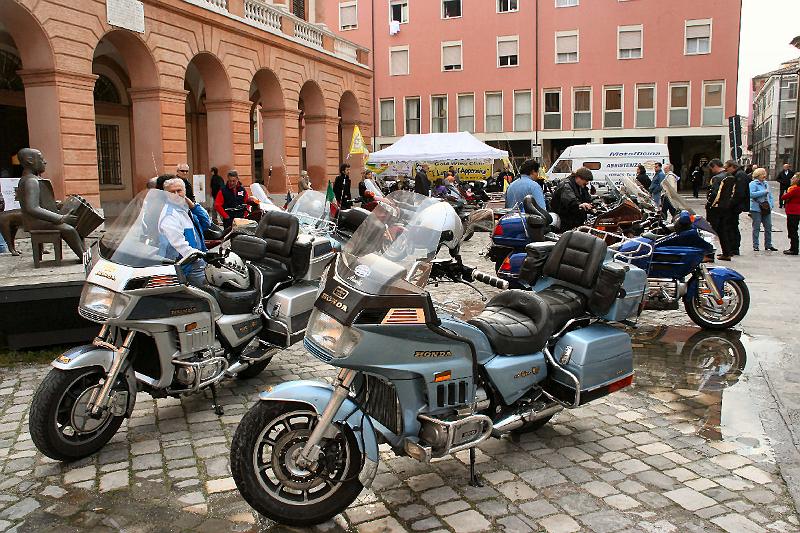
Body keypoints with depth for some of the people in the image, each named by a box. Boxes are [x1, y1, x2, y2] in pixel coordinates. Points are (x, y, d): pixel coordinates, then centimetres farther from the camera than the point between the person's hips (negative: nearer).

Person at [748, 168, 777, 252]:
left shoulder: (766, 184, 16)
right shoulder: (753, 184, -5)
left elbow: (770, 195, 21)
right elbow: (751, 194, -20)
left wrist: (771, 205, 8)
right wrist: (764, 192, -16)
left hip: (766, 209, 6)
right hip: (756, 209, -6)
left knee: (768, 227, 7)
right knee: (756, 228, -2)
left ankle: (768, 245, 16)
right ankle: (755, 246, 4)